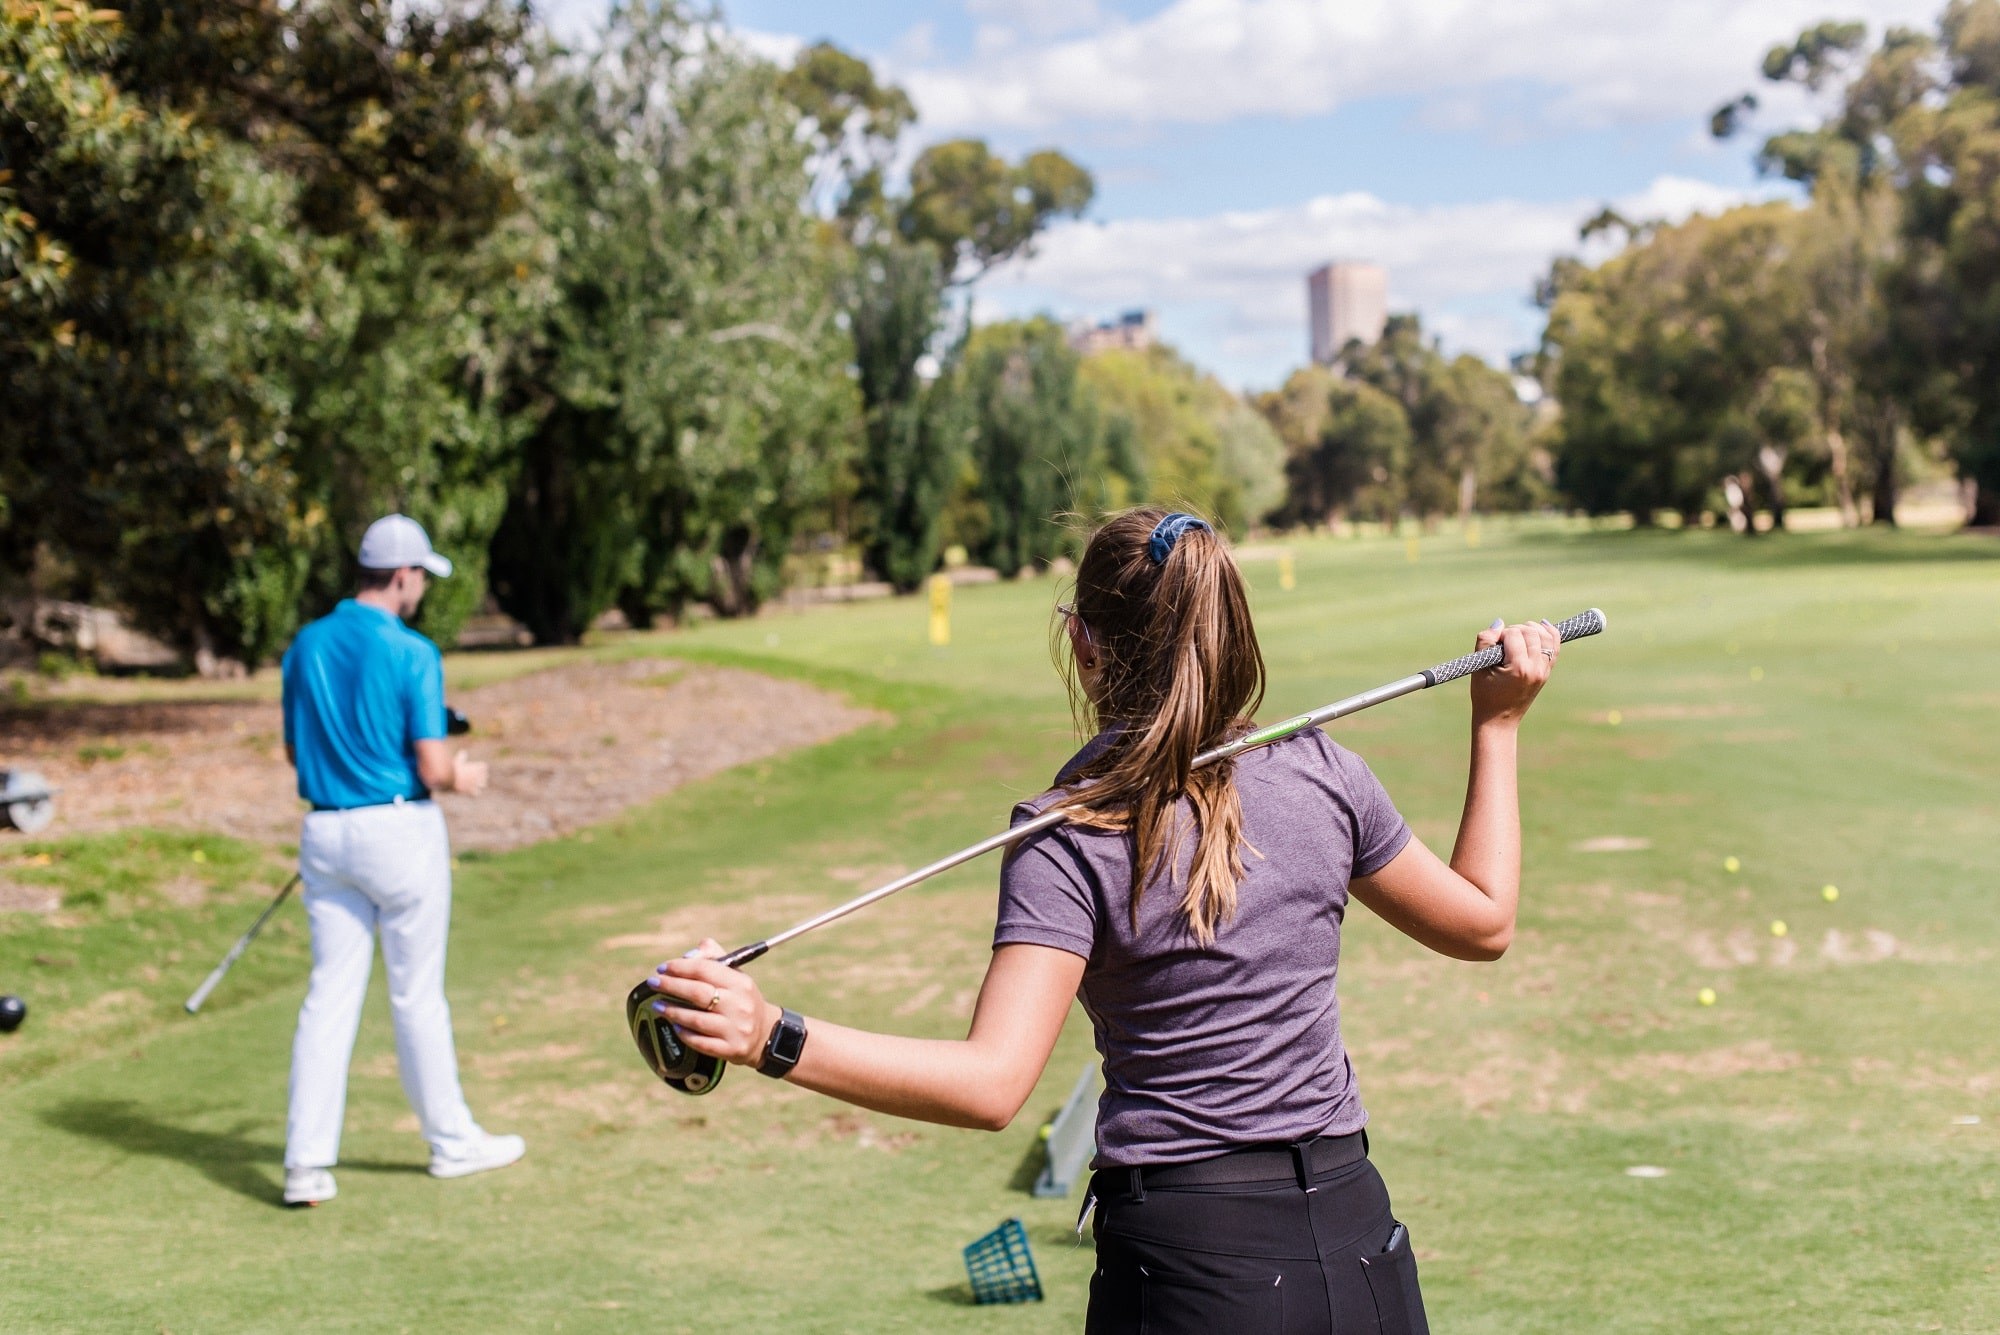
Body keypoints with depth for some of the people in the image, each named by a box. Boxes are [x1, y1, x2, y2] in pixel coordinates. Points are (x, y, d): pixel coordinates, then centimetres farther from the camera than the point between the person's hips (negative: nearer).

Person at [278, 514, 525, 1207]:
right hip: (400, 830, -5)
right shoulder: (412, 654, -15)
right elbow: (432, 767, -15)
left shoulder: (306, 646, 4)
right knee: (417, 995, 7)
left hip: (326, 831, 5)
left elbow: (294, 748, 12)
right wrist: (463, 777, 7)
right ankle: (452, 1142, 22)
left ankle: (307, 1162, 0)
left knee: (330, 993, 6)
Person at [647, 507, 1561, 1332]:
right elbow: (1483, 922, 12)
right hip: (1355, 1238, 4)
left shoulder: (1070, 839, -14)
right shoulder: (1323, 773, -2)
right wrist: (1498, 727, 20)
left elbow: (991, 1084, -24)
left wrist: (773, 1040, -28)